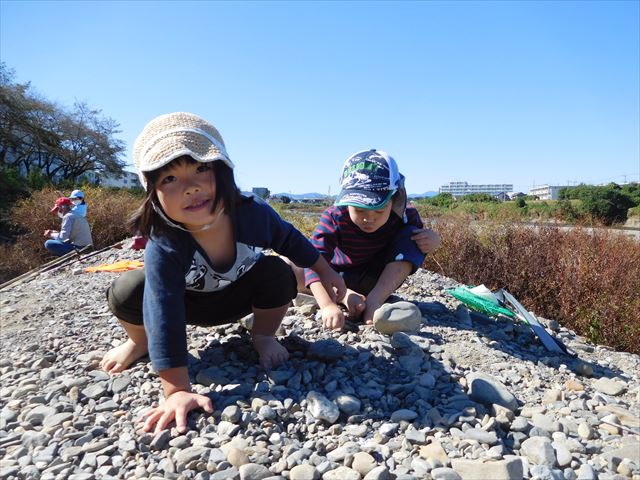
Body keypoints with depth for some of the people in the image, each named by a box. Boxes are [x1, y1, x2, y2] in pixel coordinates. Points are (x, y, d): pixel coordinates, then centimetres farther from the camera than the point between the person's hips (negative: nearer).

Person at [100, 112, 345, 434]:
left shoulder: (254, 214, -31)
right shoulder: (164, 246, -38)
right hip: (188, 303, -1)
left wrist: (324, 271, 3)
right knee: (126, 293, -25)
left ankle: (263, 336, 2)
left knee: (279, 274, -27)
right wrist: (177, 390, -44)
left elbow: (290, 240, -9)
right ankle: (141, 341, 10)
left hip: (242, 295, 2)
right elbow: (164, 315, -41)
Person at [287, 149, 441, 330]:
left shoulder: (404, 216, -23)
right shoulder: (334, 217, -29)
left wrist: (432, 239, -30)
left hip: (379, 279, 1)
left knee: (412, 237, -24)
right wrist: (328, 305, -53)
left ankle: (375, 299, -32)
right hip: (339, 276, -1)